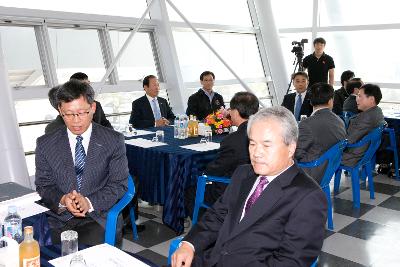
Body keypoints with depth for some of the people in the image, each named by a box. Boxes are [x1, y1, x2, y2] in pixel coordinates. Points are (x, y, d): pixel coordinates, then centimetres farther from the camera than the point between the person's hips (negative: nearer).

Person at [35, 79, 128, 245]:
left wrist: (90, 202, -15)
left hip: (99, 218, -1)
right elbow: (43, 185, 10)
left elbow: (119, 183, 1)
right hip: (59, 220, 1)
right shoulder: (45, 144, 8)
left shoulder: (113, 141, 2)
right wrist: (62, 200, -13)